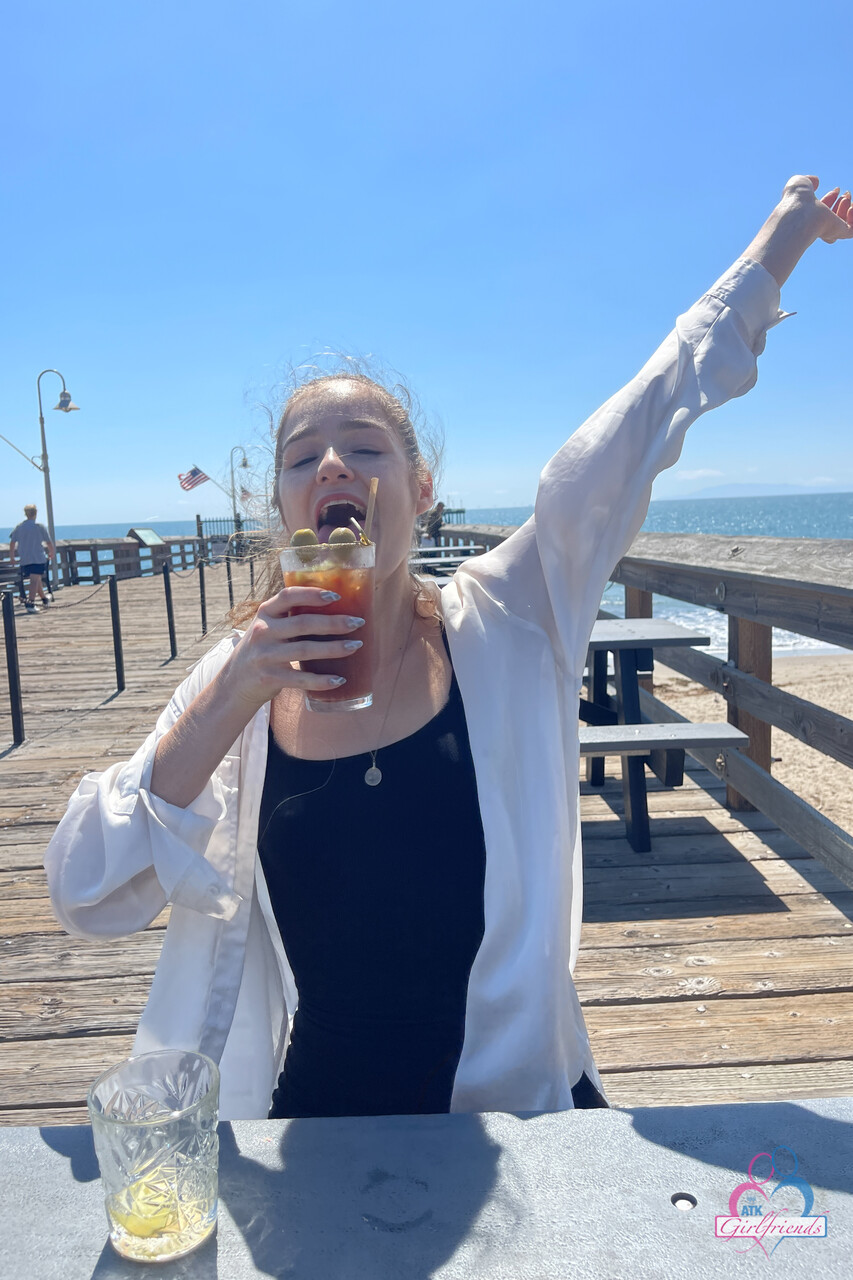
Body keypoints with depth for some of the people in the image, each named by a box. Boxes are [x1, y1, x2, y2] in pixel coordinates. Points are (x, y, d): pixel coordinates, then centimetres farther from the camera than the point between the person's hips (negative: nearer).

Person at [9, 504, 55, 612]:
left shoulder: (18, 527, 8)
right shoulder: (40, 526, -2)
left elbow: (12, 543, 9)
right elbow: (49, 543, 1)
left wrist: (12, 558, 18)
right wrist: (52, 553, 19)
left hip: (24, 560, 4)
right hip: (38, 558, -4)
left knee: (36, 580, 19)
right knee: (35, 580, -10)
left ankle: (44, 599, 33)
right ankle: (30, 603, -23)